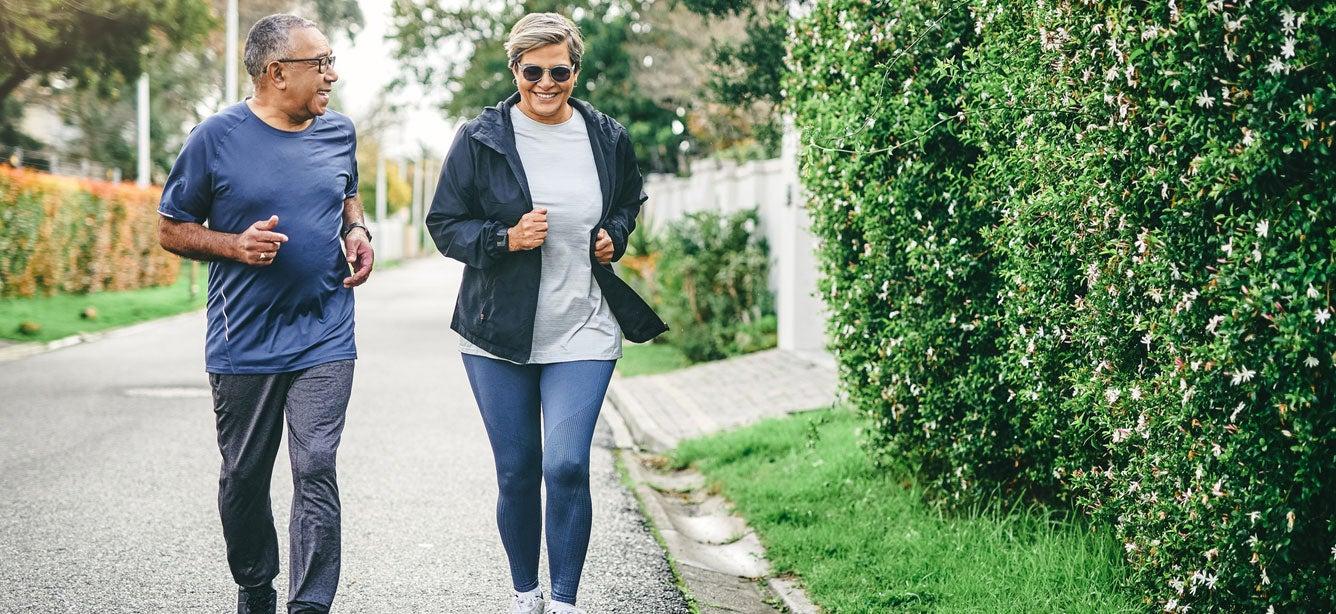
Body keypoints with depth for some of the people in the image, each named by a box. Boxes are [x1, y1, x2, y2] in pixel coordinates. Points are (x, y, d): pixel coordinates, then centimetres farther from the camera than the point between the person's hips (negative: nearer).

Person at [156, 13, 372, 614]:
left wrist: (357, 232, 4)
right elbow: (171, 229, 1)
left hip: (324, 341, 1)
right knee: (244, 479, 11)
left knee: (316, 474, -10)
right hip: (244, 345, -1)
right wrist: (237, 245, -16)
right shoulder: (217, 137, -6)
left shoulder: (338, 132, 5)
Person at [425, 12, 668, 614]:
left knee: (566, 467, -12)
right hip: (499, 336, 0)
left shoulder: (608, 139, 4)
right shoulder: (480, 139, -3)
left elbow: (629, 204, 22)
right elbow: (444, 224, 0)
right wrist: (506, 239, -16)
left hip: (583, 334, 0)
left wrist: (615, 236, 1)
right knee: (516, 472, 7)